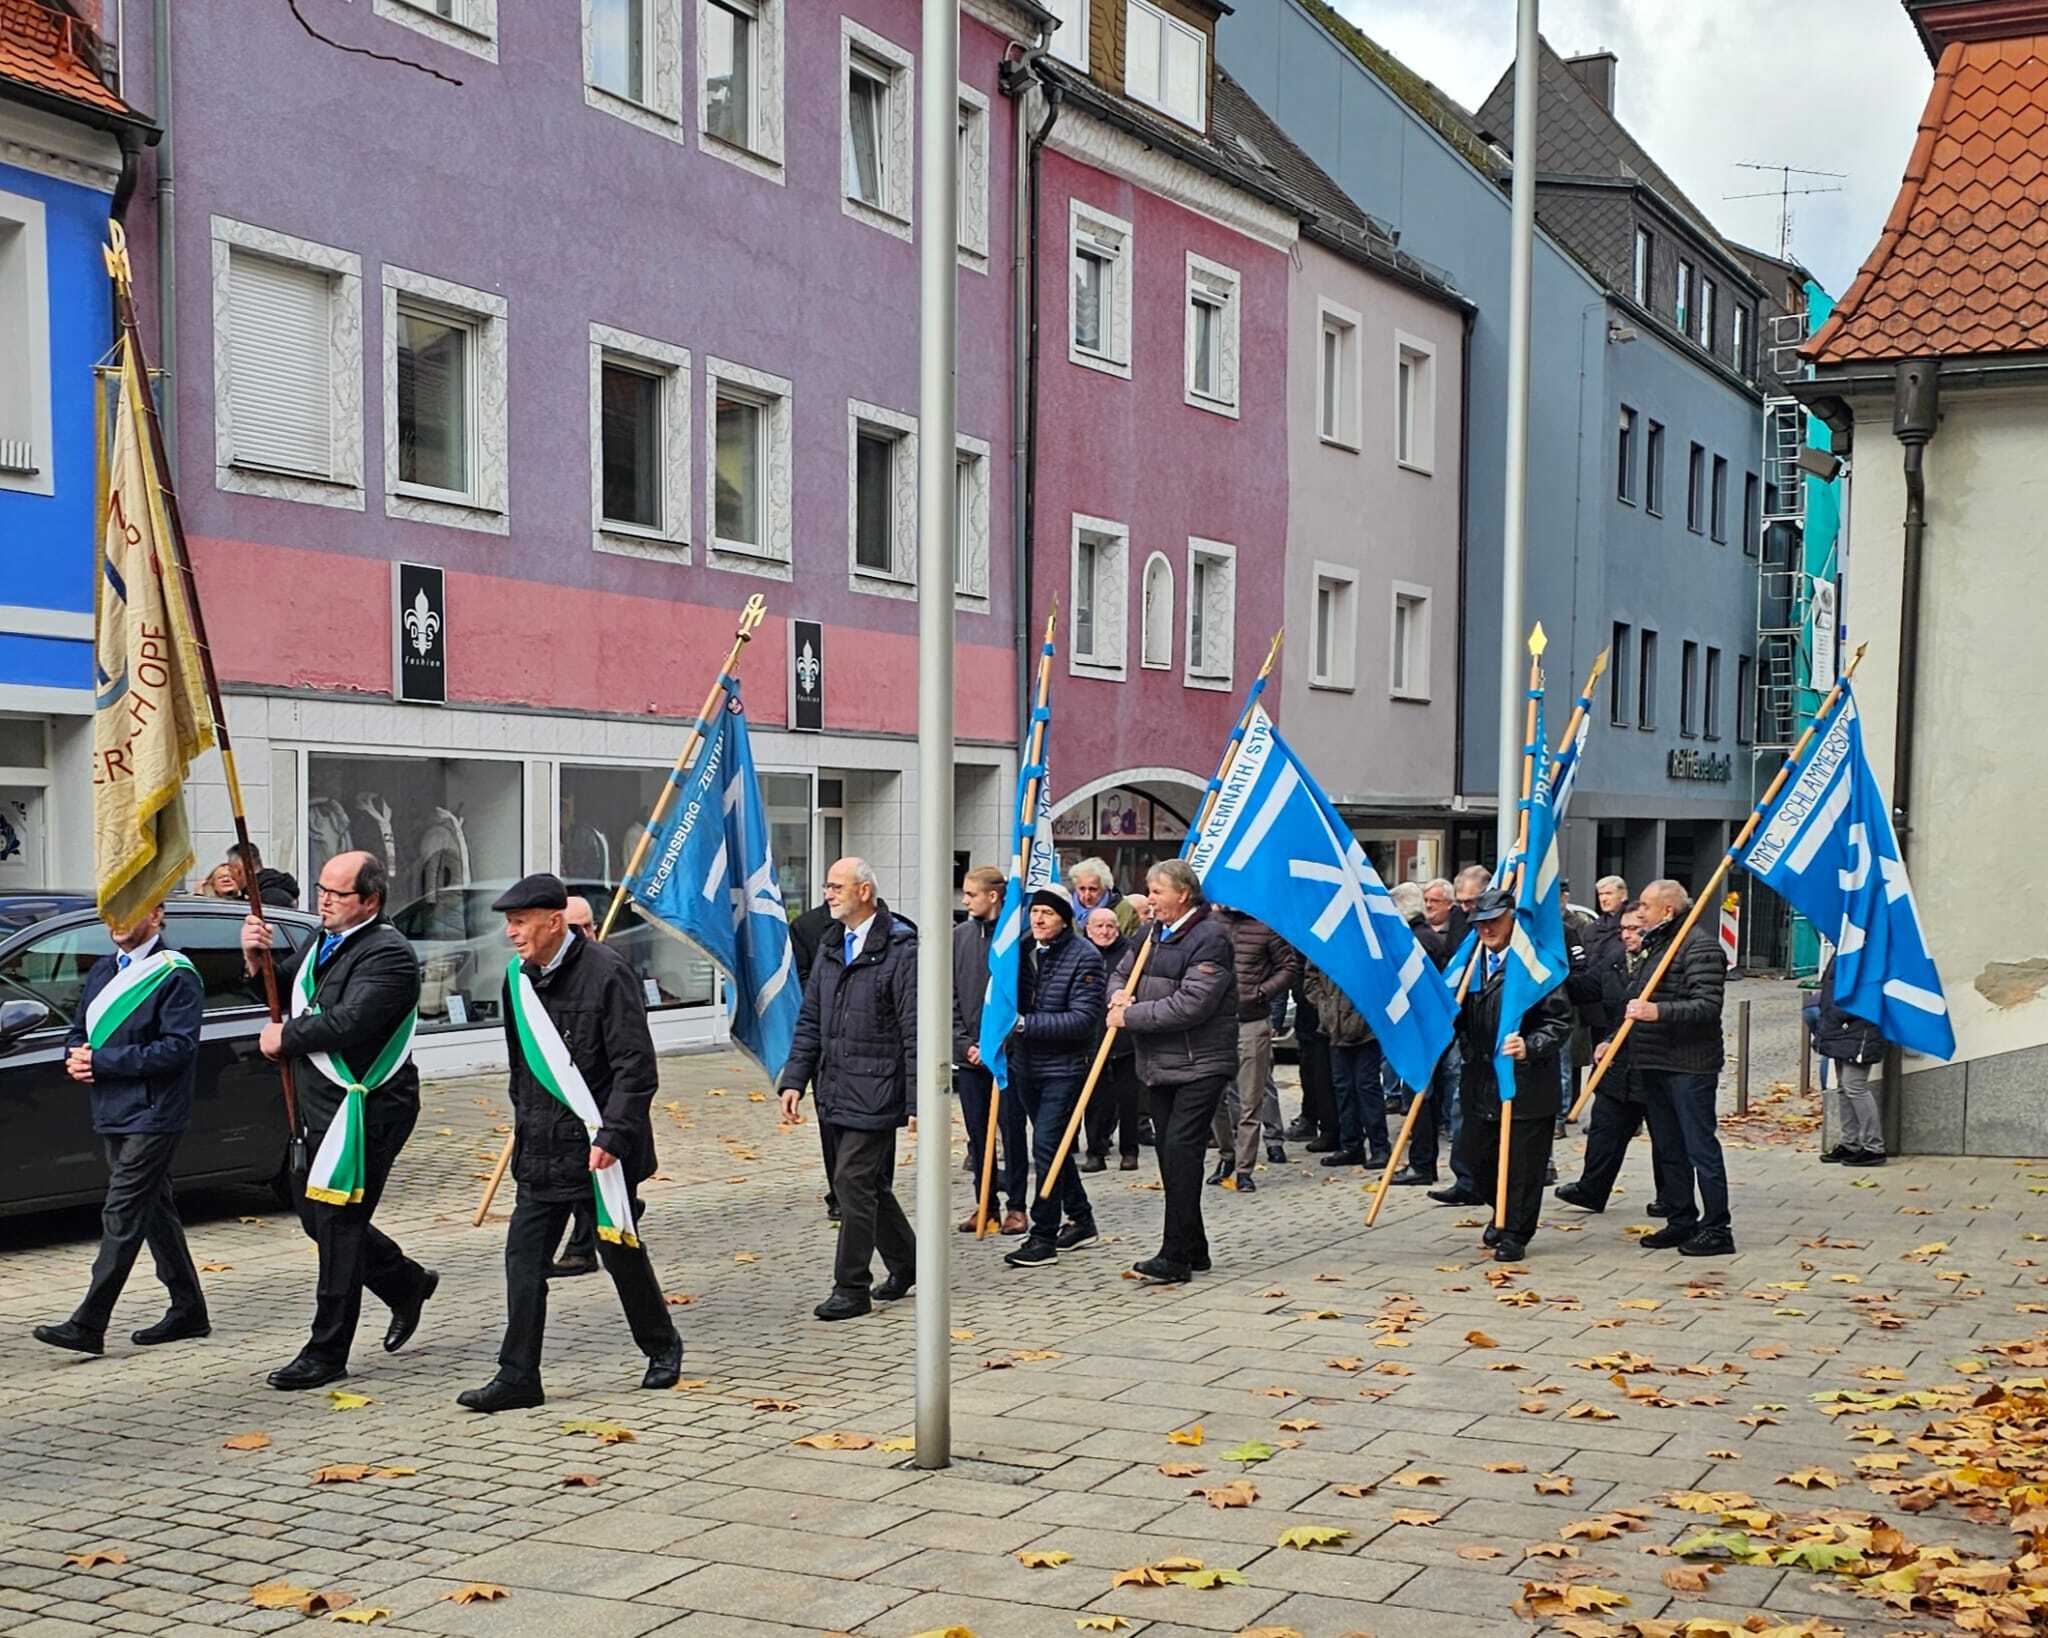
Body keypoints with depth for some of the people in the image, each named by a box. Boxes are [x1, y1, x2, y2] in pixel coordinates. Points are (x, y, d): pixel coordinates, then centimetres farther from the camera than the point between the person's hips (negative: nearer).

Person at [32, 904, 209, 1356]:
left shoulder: (175, 976, -11)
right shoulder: (103, 971, 15)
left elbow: (178, 1047, -19)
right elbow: (79, 1030, 22)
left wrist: (102, 1061, -19)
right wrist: (76, 1058, -3)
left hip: (151, 1116, -9)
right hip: (113, 1114, 9)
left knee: (122, 1216, -9)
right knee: (155, 1211, 14)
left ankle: (88, 1326, -9)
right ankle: (188, 1311, 22)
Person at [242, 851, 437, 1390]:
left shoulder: (388, 954, -16)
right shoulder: (324, 943, 15)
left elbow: (349, 1021, -26)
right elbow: (290, 996, 20)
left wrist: (284, 1037, -12)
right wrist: (258, 959, 1)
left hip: (364, 1110, -10)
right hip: (319, 1107, 10)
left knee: (336, 1224, -5)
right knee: (318, 1216, 16)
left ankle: (326, 1354, 3)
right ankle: (407, 1285, 35)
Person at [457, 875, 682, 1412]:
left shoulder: (606, 973, -15)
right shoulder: (519, 978, 7)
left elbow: (635, 1066, -16)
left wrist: (612, 1136, -20)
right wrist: (523, 1123, 17)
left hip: (599, 1146, -6)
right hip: (542, 1148, 6)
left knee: (621, 1252, 7)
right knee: (523, 1259, 0)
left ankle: (663, 1348, 29)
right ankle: (517, 1377, 4)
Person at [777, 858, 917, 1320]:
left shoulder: (901, 950, -11)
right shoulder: (830, 949, 13)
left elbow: (916, 1033, -13)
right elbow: (810, 1022, 16)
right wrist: (794, 1080, 8)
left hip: (874, 1092, -8)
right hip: (834, 1092, 8)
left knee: (853, 1183, -8)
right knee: (869, 1185, 16)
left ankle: (852, 1289, 1)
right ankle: (906, 1262, 33)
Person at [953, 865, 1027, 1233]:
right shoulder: (960, 936, 8)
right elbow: (952, 996, 9)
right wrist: (965, 1042, -1)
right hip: (969, 1053, 5)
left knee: (1011, 1130, 2)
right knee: (977, 1133, 10)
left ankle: (1016, 1204, 11)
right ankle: (984, 1202, 19)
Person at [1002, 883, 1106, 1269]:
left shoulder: (1084, 956, -12)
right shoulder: (1024, 950, 7)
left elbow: (1082, 1019, -19)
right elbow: (1013, 1002, 18)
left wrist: (1025, 1023, -23)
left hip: (1064, 1068, -7)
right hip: (1025, 1065, 7)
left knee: (1047, 1146, -10)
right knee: (1054, 1147, 16)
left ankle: (1043, 1237, -4)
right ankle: (1081, 1221, 30)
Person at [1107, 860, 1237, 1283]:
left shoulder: (1210, 938, -13)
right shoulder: (1154, 933, 13)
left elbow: (1190, 1005, -22)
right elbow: (1122, 972, 25)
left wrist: (1130, 1016, -16)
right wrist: (1119, 995, 1)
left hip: (1200, 1065, -9)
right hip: (1158, 1066, 9)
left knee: (1180, 1150, -14)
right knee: (1168, 1152, 11)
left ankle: (1175, 1257, -13)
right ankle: (1193, 1251, 22)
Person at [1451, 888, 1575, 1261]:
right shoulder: (1473, 961, 11)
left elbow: (1560, 1021, -12)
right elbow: (1463, 1015, 24)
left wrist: (1530, 1047, -25)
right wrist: (1465, 1047, 6)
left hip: (1527, 1084, -7)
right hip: (1480, 1081, 7)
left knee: (1522, 1164, 1)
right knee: (1475, 1155, 13)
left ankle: (1514, 1234, 15)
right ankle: (1502, 1214, 37)